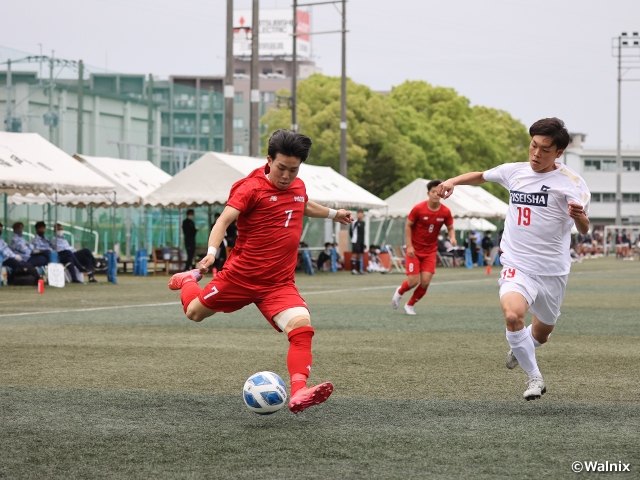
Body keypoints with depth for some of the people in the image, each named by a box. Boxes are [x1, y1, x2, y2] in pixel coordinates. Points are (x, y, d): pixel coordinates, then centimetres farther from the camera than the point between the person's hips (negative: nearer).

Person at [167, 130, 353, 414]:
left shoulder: (298, 187, 8)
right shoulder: (251, 188, -12)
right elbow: (224, 220, -22)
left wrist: (333, 214, 44)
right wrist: (212, 251, -38)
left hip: (279, 284, 3)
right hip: (240, 276, -3)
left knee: (302, 326, -22)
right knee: (195, 313, 14)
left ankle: (298, 394, -32)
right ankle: (190, 280, 50)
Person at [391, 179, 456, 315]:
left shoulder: (445, 212, -6)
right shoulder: (418, 209, -14)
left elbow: (450, 228, 7)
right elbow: (408, 226, -5)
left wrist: (452, 238, -16)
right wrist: (409, 245, -12)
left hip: (430, 251, 3)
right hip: (414, 250, -3)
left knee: (425, 282, -8)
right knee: (413, 281, -8)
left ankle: (410, 305, 17)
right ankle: (399, 292, 29)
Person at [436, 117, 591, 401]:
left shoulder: (570, 182, -9)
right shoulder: (514, 172, 2)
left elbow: (584, 229, -18)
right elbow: (480, 176, 21)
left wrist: (579, 216, -41)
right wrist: (452, 181, 3)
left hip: (553, 270, -1)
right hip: (517, 266, 1)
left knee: (541, 334, 15)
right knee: (513, 315, -28)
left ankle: (518, 351, 53)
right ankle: (534, 377, -9)